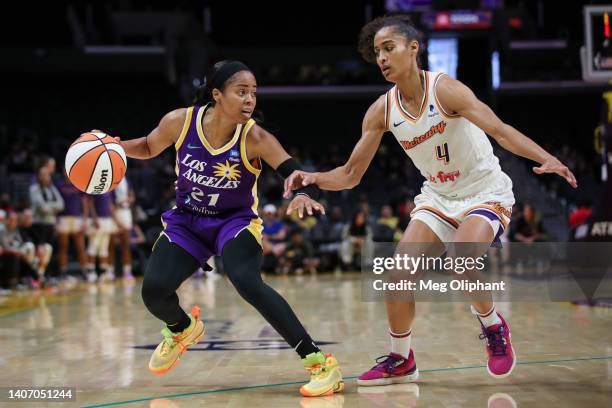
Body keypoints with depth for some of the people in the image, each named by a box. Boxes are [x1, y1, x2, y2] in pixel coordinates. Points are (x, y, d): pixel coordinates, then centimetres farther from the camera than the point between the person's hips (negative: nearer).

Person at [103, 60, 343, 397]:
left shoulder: (255, 139, -24)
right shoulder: (180, 122, -18)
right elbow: (148, 148, 4)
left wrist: (305, 195, -52)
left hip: (236, 220, -3)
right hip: (185, 220, 3)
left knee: (248, 283, -30)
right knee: (153, 291, -9)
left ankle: (319, 363, -25)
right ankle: (182, 330, 31)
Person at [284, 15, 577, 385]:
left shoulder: (444, 89, -21)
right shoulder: (382, 111, -4)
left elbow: (500, 130, -32)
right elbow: (350, 175, 1)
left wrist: (547, 158, -48)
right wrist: (313, 178, -18)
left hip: (485, 192, -6)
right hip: (438, 197, 6)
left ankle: (495, 329, 1)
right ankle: (400, 361, 12)